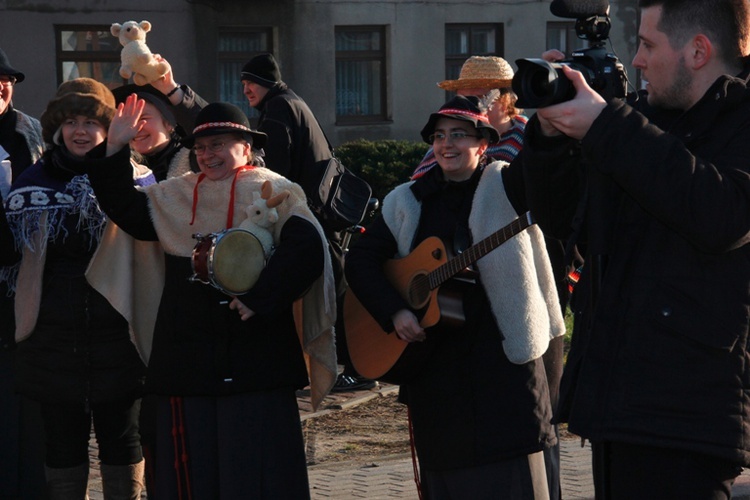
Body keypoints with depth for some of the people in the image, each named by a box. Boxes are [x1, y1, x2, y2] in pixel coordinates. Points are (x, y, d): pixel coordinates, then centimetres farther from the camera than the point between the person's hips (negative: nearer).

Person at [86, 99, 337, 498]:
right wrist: (115, 150, 0)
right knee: (192, 468, 7)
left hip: (257, 356, -5)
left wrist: (259, 298, -21)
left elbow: (306, 251, -14)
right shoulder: (174, 195, 15)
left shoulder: (274, 192, -2)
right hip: (186, 356, 5)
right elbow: (123, 209, 9)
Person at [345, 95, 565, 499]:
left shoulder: (505, 187, 1)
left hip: (502, 357, -4)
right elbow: (360, 260, 8)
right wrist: (394, 311, -6)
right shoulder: (408, 201, 11)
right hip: (434, 366, 4)